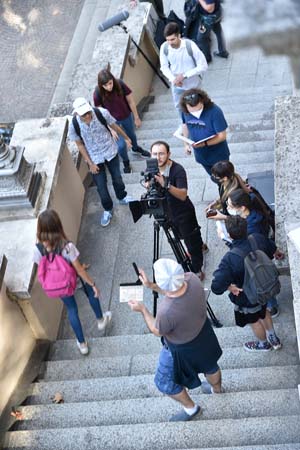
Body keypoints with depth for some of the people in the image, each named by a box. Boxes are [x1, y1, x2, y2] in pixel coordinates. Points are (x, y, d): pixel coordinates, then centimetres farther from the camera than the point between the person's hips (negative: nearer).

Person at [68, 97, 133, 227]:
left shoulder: (102, 113, -25)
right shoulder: (74, 125, -25)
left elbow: (114, 126, -5)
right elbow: (80, 145, -10)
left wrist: (126, 138, 11)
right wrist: (90, 163, -8)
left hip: (110, 152, 1)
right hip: (94, 158, -1)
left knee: (117, 178, 21)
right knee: (101, 186, 9)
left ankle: (122, 197, 52)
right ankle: (107, 209, 35)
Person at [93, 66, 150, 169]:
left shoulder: (120, 85, -28)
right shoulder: (98, 93, -30)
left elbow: (131, 101, -14)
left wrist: (136, 118, -5)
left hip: (126, 116, 2)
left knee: (131, 134, 29)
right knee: (121, 144, 4)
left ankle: (136, 148, 62)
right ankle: (126, 162, 36)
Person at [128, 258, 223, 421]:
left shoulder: (166, 311, -44)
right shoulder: (192, 278, -29)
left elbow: (157, 331, -19)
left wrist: (142, 310, -10)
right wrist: (151, 286, -5)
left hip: (181, 349, -6)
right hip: (203, 333, 6)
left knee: (165, 382, 24)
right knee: (209, 363, 35)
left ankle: (190, 408, 47)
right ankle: (217, 389, 65)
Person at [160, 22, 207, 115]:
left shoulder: (190, 46, -31)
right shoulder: (164, 48, -20)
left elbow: (203, 66, -24)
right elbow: (164, 67, -5)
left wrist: (184, 75, -28)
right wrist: (173, 79, -23)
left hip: (193, 84, -3)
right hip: (177, 85, 3)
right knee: (179, 107, 22)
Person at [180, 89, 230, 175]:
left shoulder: (214, 111, -30)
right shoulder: (185, 111, -16)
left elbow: (222, 136, -25)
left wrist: (204, 143, -36)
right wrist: (186, 144, -2)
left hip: (218, 155, -4)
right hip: (200, 155, 4)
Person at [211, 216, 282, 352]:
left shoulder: (230, 259, -42)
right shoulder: (258, 239, -24)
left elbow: (216, 287, -44)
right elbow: (272, 249, 0)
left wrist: (229, 287, -23)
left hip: (246, 298, -5)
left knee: (254, 321, 27)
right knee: (263, 311, 35)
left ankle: (263, 344, 55)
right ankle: (274, 339, 57)